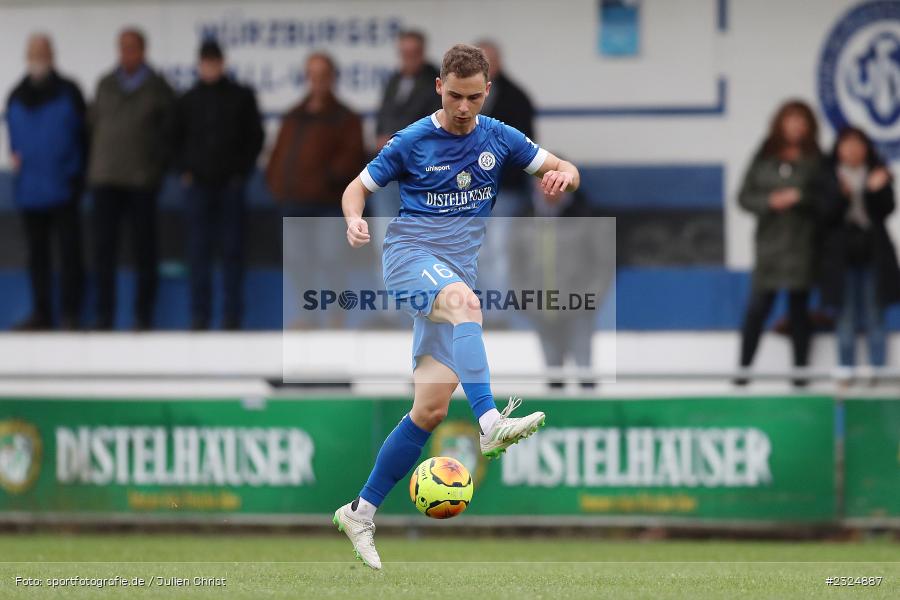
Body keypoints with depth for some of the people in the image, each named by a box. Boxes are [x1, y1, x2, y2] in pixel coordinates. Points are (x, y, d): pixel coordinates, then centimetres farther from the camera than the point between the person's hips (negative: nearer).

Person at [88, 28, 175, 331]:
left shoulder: (158, 89, 4)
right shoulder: (106, 85, 12)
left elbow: (168, 134, 6)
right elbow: (94, 124, 16)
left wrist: (158, 171, 1)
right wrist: (93, 167, 9)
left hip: (141, 180, -2)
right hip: (105, 179, 2)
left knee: (144, 249, 0)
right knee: (104, 247, -2)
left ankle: (143, 316, 5)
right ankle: (104, 315, 1)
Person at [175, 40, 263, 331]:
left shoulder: (241, 96, 6)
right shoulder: (188, 99, 9)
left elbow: (255, 137, 7)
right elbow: (177, 139, 13)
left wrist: (242, 171, -1)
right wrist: (184, 171, 1)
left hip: (231, 183, -1)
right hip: (198, 184, 1)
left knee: (233, 250, -1)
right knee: (198, 251, -2)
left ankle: (232, 315, 1)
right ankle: (199, 314, -1)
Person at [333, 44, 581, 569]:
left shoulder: (499, 138, 7)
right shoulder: (412, 142, 0)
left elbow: (564, 170, 9)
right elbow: (359, 187, 8)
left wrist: (562, 175, -17)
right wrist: (355, 219, -15)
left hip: (458, 272, 4)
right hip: (411, 254, -4)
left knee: (432, 409, -4)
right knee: (462, 299, -40)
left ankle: (361, 513, 8)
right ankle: (490, 423, -58)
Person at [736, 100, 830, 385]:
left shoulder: (815, 160, 2)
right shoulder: (764, 158, 7)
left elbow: (827, 200, -2)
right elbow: (745, 197, 6)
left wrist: (800, 198, -15)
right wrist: (770, 202, -10)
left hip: (802, 245, -1)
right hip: (769, 242, 1)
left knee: (798, 307, 4)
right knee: (758, 306, -4)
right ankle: (743, 369, 3)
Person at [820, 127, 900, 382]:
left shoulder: (878, 174, 6)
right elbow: (827, 216, -7)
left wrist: (876, 190, -21)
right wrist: (842, 195, -23)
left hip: (873, 255, 1)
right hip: (842, 256, -1)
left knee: (875, 317, 2)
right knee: (846, 318, 3)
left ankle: (878, 369, 5)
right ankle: (846, 370, 8)